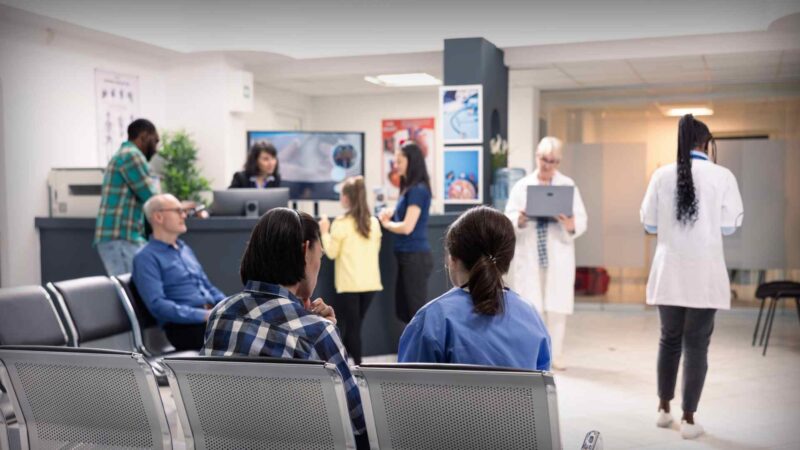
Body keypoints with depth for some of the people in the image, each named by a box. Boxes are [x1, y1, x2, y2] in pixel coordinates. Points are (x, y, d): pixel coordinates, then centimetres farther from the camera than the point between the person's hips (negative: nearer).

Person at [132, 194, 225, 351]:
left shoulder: (185, 249, 23)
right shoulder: (146, 257, -2)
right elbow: (157, 305, -13)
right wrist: (204, 315, -20)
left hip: (211, 316, 8)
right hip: (184, 325, -8)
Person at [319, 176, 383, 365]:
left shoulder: (341, 223, -10)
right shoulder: (373, 223, 5)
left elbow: (331, 252, -5)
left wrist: (325, 232, 7)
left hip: (349, 283, -5)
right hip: (370, 282, 5)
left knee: (351, 325, 0)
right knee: (355, 323, 14)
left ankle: (358, 366, -1)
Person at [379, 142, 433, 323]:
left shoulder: (418, 189, -15)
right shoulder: (409, 188, 12)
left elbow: (407, 227, -20)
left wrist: (386, 223, -3)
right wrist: (392, 214, 3)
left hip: (416, 257, -9)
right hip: (407, 256, 9)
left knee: (418, 312, -2)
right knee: (403, 311, 14)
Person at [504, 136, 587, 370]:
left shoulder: (568, 185, 7)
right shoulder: (521, 186, 7)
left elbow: (582, 220, -1)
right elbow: (508, 219, -2)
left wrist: (571, 225, -23)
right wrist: (521, 220, -24)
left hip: (558, 256, 0)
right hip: (528, 255, 0)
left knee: (557, 307, 2)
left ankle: (555, 354, 11)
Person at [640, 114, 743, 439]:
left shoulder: (662, 175, -2)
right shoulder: (722, 177, -7)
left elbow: (648, 223, 3)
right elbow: (730, 226, -4)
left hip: (669, 272, 3)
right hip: (704, 273, -2)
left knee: (669, 339, 16)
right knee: (696, 345, 5)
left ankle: (664, 410, 27)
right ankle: (688, 419, 9)